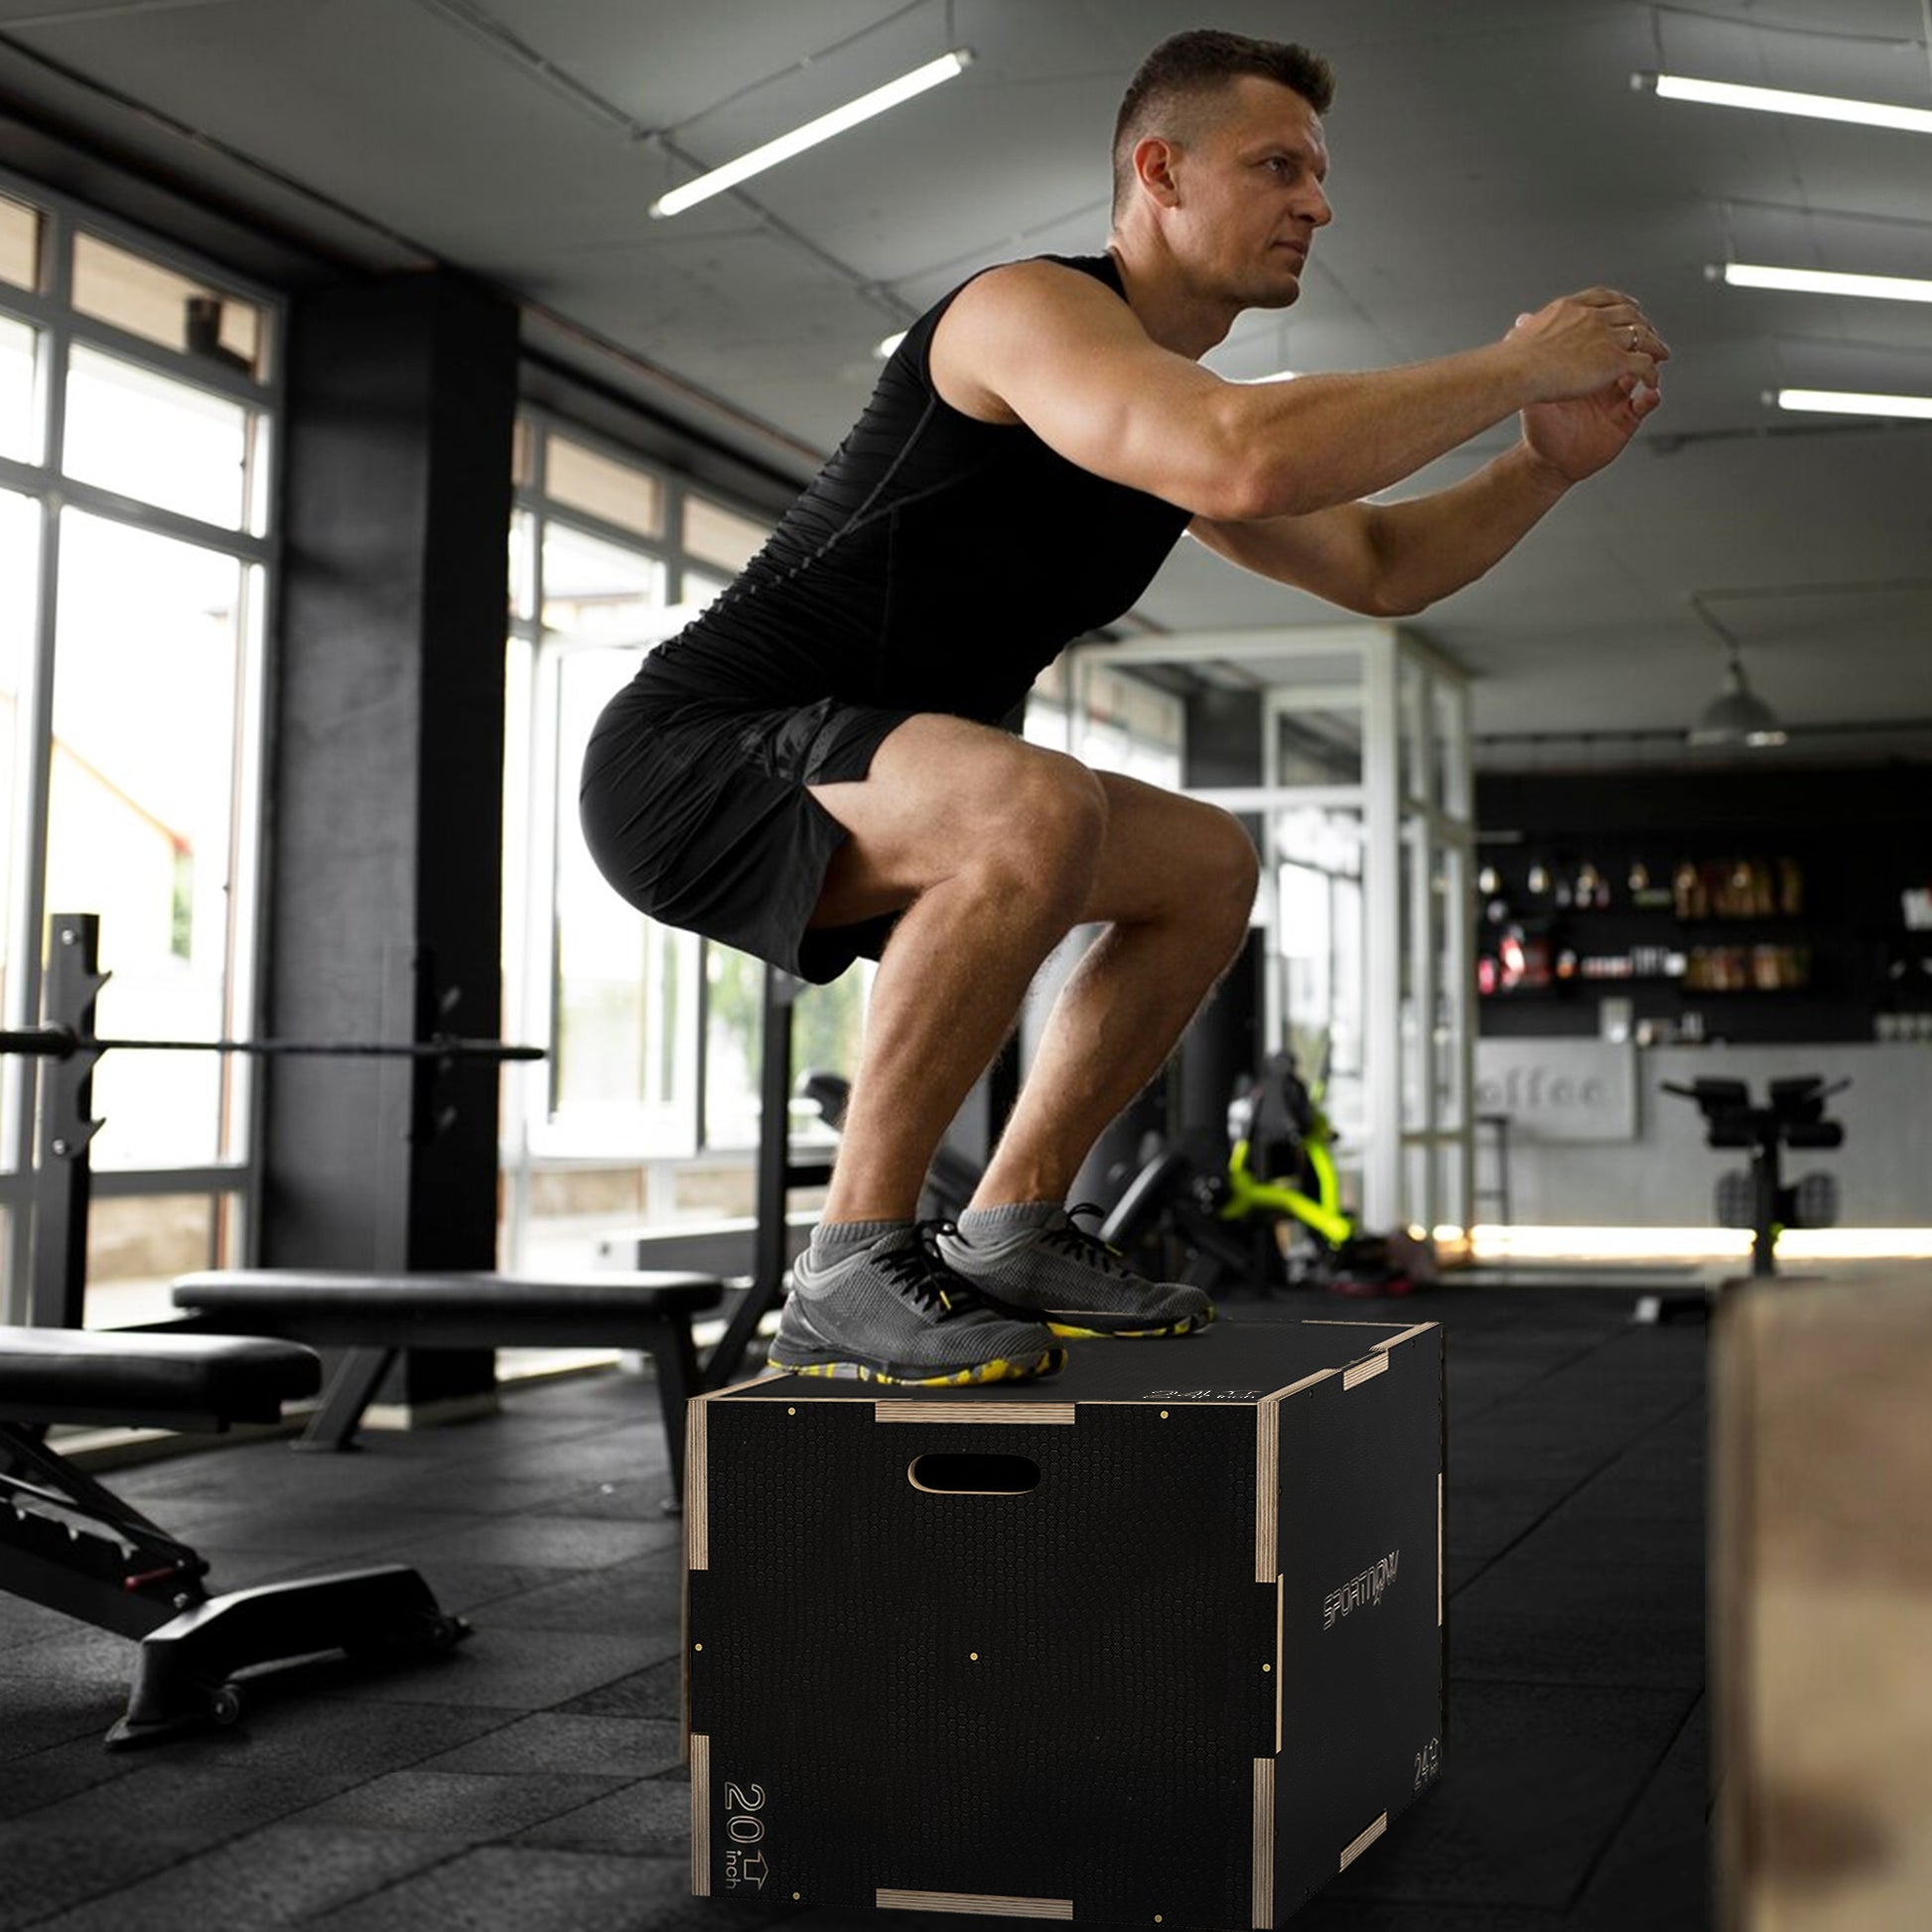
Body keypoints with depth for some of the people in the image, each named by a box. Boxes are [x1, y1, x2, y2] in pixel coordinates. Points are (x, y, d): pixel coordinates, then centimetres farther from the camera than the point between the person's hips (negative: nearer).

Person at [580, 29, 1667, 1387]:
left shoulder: (1171, 410, 13)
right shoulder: (1033, 310, -17)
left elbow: (1377, 566, 21)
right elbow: (1252, 462, -35)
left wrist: (1550, 463, 4)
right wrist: (1514, 367, -24)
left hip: (832, 796, 10)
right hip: (692, 761, -10)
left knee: (1209, 868, 13)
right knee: (1039, 811, -36)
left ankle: (1011, 1236, 12)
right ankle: (852, 1272, -23)